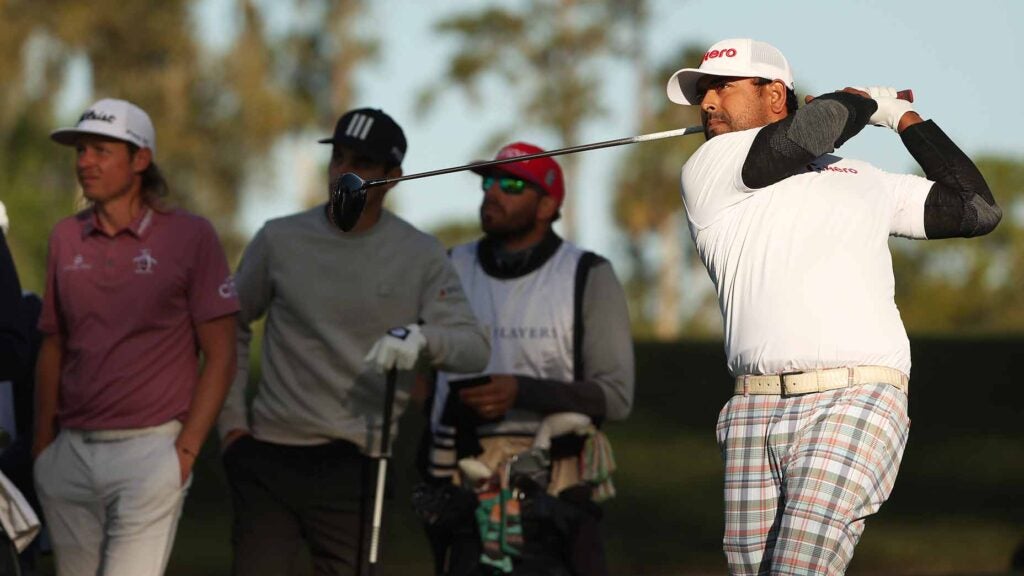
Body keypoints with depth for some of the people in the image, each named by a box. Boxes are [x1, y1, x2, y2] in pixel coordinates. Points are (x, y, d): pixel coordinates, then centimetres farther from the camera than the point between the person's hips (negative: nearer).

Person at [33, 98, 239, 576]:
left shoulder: (190, 236, -2)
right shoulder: (67, 237, 11)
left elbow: (220, 355, -2)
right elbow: (52, 346, 16)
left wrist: (187, 450, -8)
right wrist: (42, 446, 9)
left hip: (149, 449, -5)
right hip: (70, 454, 5)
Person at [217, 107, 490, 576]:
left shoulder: (420, 255, 1)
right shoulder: (280, 240, 4)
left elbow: (474, 348, -7)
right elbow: (231, 329, 15)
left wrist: (421, 338, -29)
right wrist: (231, 421, 7)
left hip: (353, 467, -1)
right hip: (269, 459, 1)